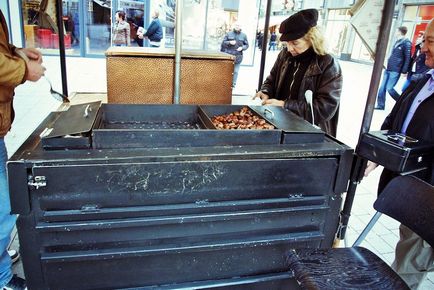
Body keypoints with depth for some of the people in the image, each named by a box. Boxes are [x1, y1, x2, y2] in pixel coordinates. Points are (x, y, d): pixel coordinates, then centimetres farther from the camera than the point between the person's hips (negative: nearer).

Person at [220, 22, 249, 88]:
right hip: (228, 55, 0)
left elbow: (247, 45, 8)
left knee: (235, 71, 3)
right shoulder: (229, 34, 4)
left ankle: (233, 84, 14)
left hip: (238, 56, 0)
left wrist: (242, 48, -12)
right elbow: (223, 42, 3)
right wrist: (229, 42, -15)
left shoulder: (243, 35, 5)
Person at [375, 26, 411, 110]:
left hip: (395, 71, -8)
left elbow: (408, 58, -13)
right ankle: (380, 105, 13)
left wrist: (404, 71, -16)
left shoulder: (406, 43, -10)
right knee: (382, 87, 5)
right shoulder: (397, 42, 15)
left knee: (389, 88, -8)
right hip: (388, 69, 8)